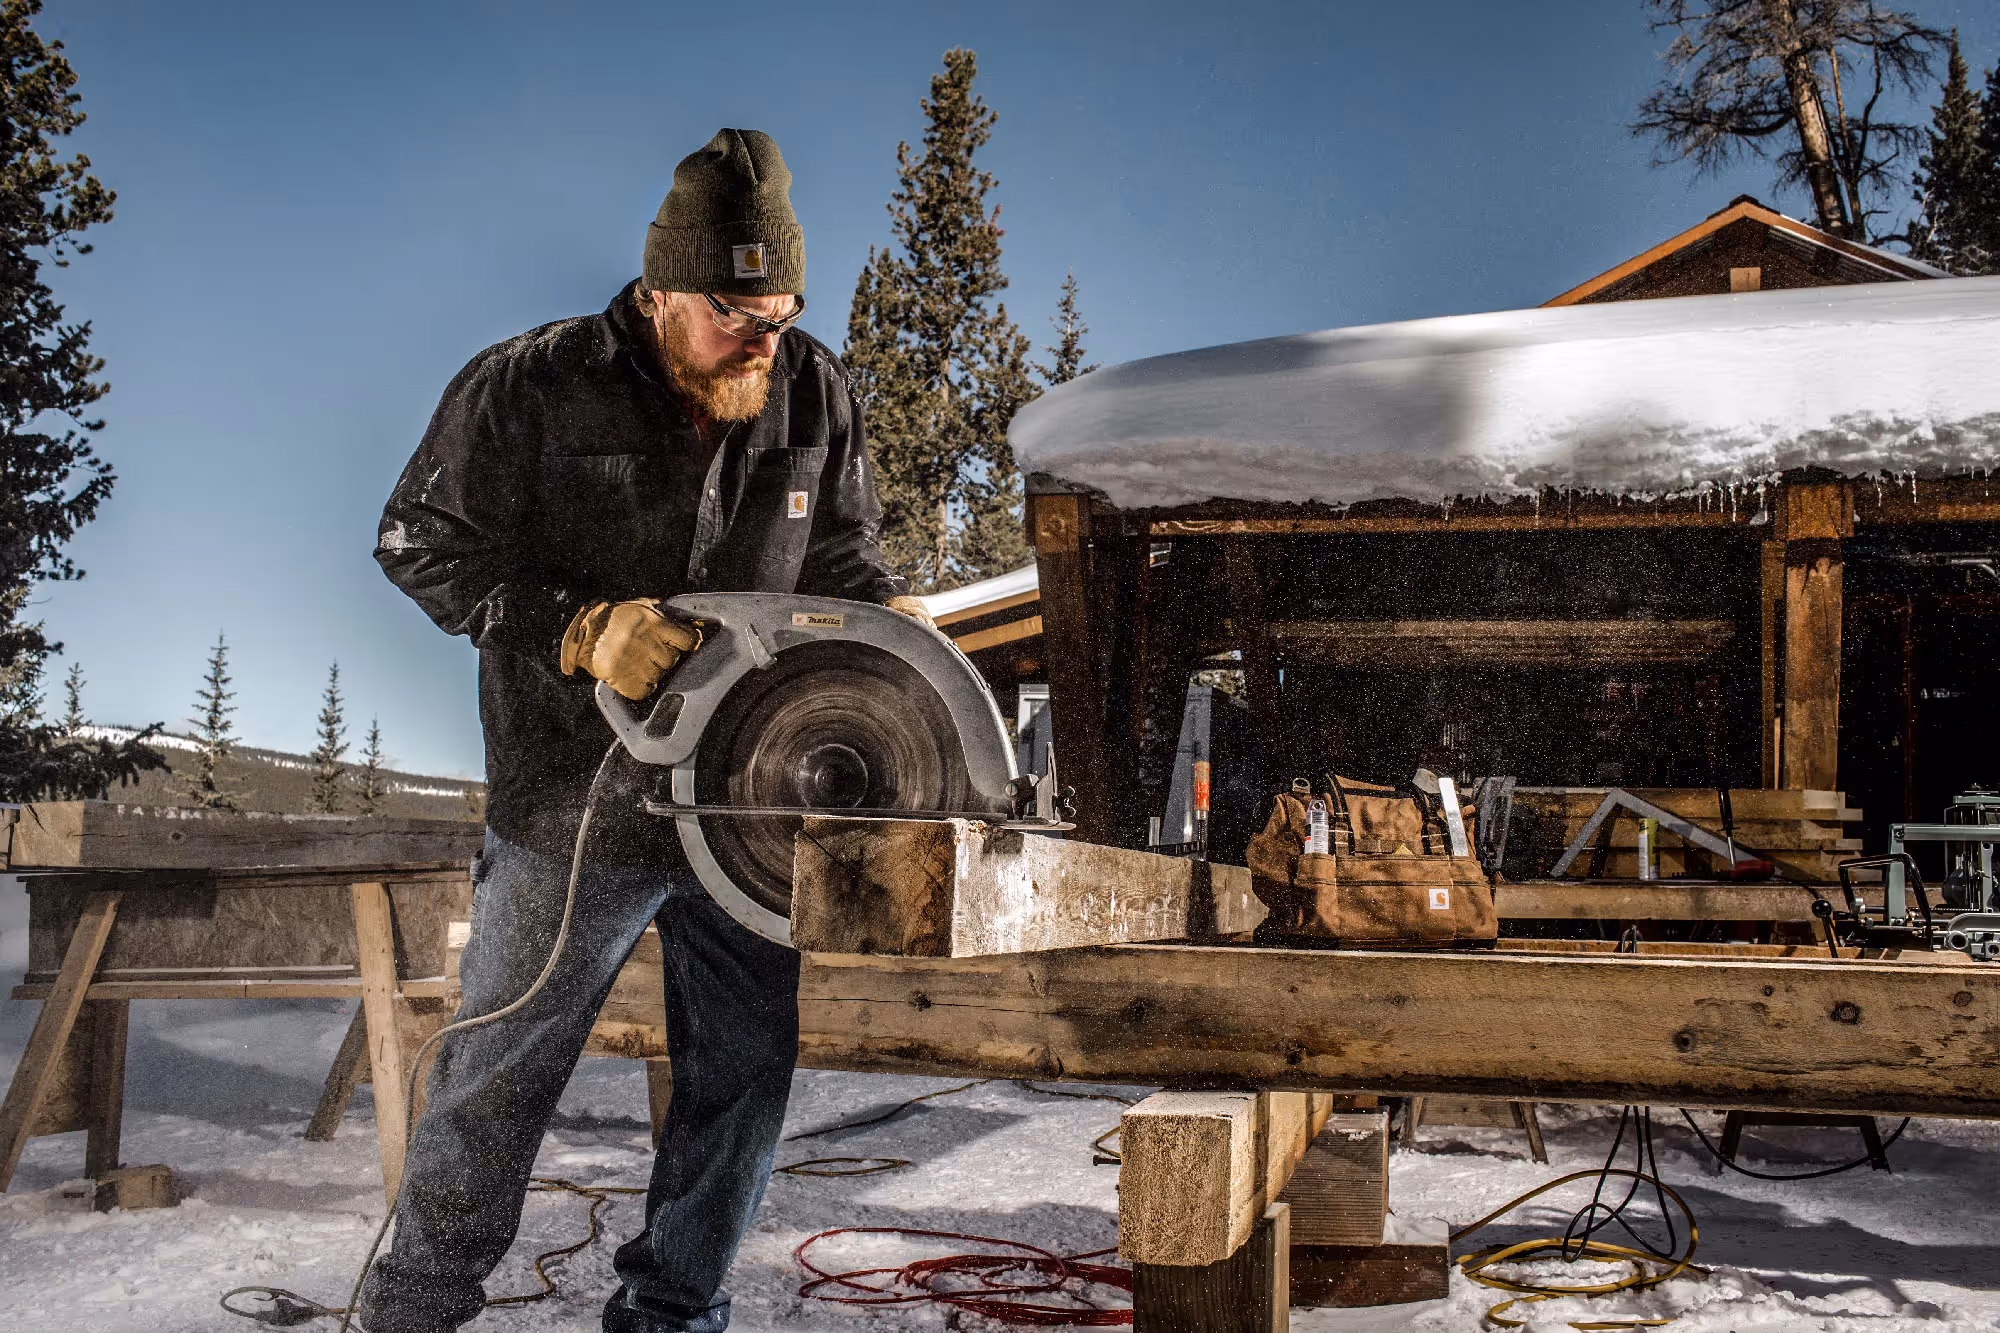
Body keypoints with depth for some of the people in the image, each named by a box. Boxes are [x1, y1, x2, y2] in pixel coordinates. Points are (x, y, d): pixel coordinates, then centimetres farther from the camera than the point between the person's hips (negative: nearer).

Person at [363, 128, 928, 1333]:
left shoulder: (818, 396, 1)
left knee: (746, 1073, 12)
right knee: (501, 1077, 6)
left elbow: (839, 550, 14)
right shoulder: (530, 389, -11)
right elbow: (423, 544, -7)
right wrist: (581, 631, -20)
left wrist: (894, 613, -8)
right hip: (577, 806, -4)